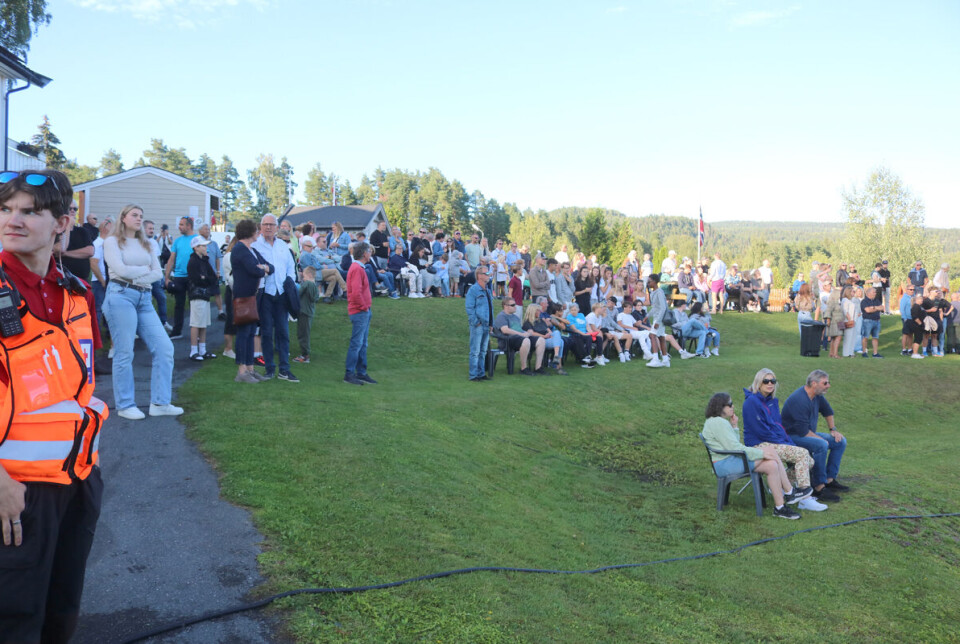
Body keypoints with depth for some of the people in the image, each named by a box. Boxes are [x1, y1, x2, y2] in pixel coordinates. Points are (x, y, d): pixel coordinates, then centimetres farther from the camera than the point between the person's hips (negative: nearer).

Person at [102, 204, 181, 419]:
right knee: (124, 353, -4)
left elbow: (158, 273, 10)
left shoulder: (146, 244, 21)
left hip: (144, 299, 6)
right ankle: (125, 406, 7)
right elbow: (121, 269, -11)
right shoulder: (112, 241, 4)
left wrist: (135, 276, -6)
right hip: (121, 296, -6)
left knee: (164, 348, -3)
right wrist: (145, 269, 3)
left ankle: (159, 403, 2)